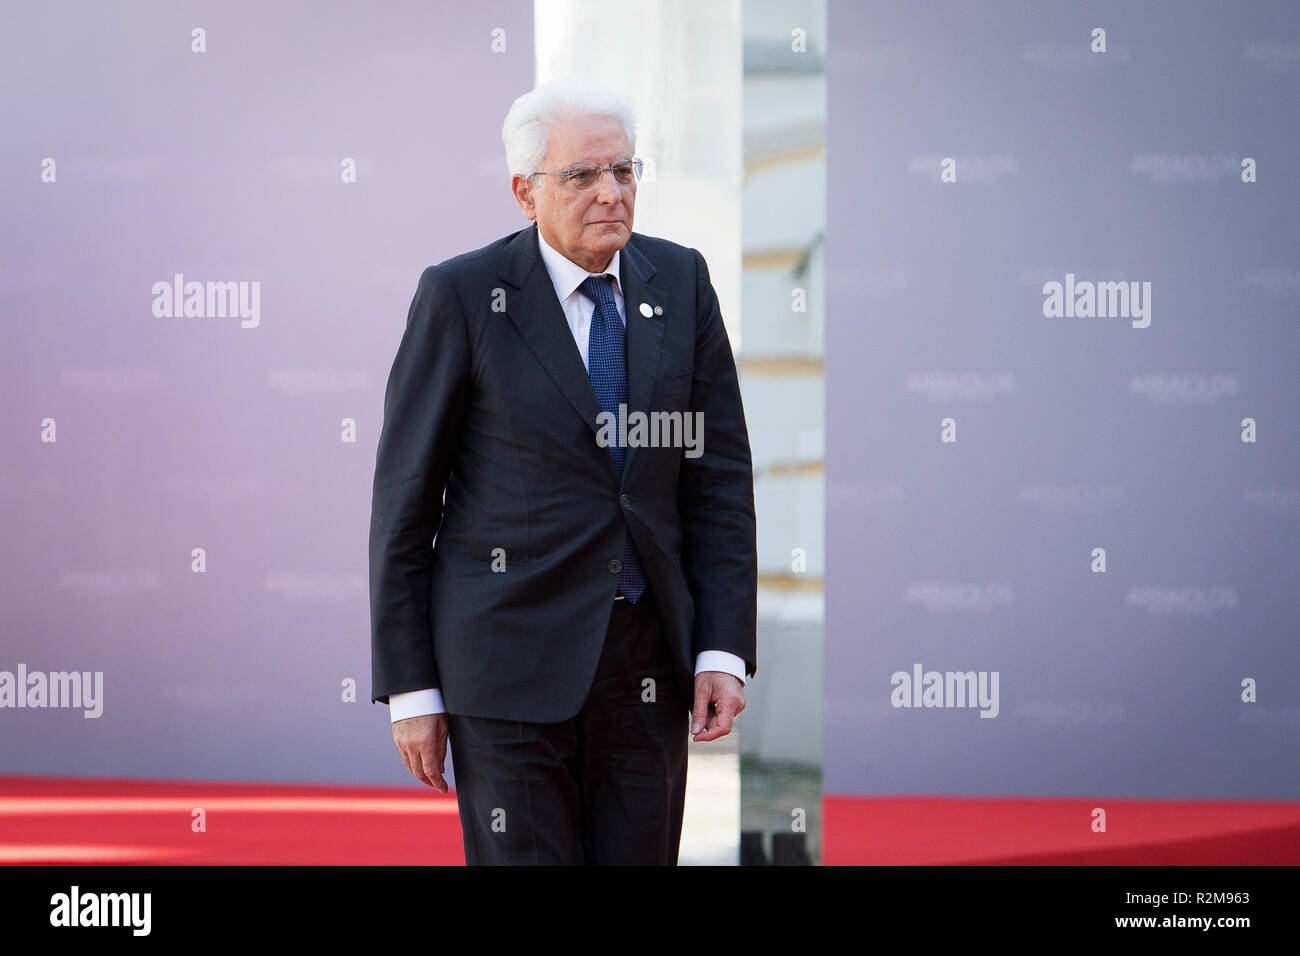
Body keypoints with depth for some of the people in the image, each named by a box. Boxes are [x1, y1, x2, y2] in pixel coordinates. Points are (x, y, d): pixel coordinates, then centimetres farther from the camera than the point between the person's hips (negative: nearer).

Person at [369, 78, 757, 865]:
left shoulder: (680, 282, 6)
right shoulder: (461, 296, -6)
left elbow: (720, 474, 6)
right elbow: (404, 498, -3)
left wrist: (724, 651, -3)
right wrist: (409, 688, -6)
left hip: (648, 664, 4)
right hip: (513, 656, -4)